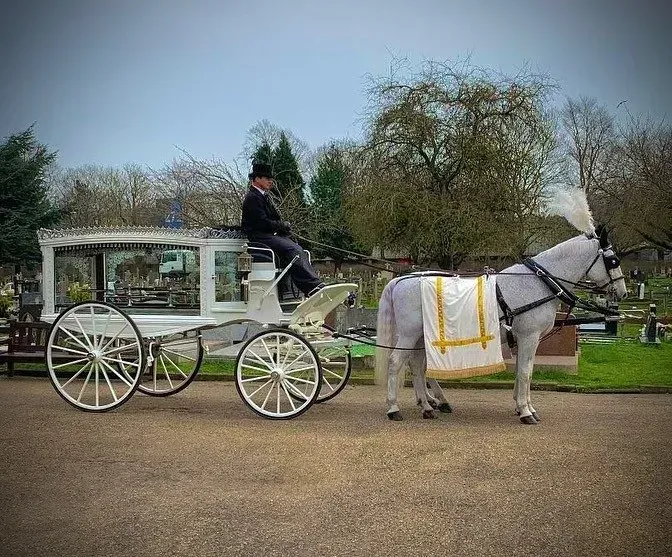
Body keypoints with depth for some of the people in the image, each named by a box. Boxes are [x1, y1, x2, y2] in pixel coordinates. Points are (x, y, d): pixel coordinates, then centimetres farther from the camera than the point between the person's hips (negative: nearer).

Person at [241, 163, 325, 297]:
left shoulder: (264, 195, 22)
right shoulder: (252, 198, -10)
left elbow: (275, 219, 24)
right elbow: (263, 223, -18)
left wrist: (284, 226, 3)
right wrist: (283, 225, -7)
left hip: (271, 235, 10)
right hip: (260, 237, -10)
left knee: (299, 250, -11)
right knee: (292, 250, -27)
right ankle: (313, 287, -37)